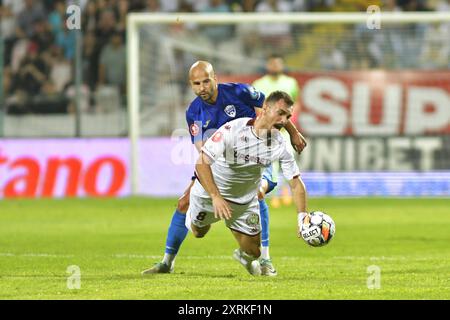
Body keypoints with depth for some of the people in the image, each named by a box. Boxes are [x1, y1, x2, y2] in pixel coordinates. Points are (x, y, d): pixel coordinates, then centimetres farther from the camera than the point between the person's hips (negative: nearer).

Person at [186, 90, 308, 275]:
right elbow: (202, 163, -33)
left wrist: (302, 217, -29)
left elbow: (296, 183, -16)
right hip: (209, 190, -2)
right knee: (198, 232, 21)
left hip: (245, 201, 2)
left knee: (253, 252, 4)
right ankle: (192, 215, 57)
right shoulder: (233, 130, -33)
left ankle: (244, 256, 42)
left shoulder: (279, 145, -22)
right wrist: (216, 197, -42)